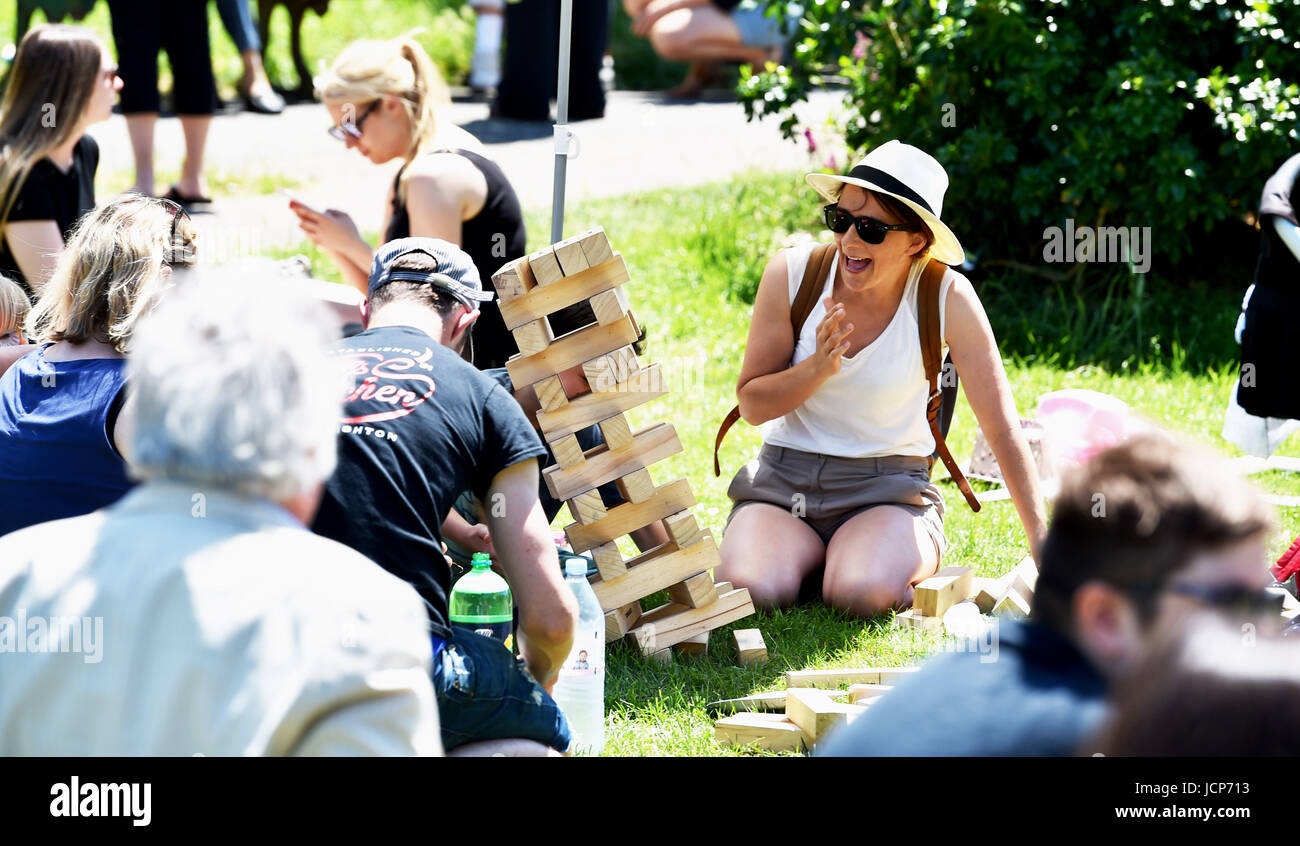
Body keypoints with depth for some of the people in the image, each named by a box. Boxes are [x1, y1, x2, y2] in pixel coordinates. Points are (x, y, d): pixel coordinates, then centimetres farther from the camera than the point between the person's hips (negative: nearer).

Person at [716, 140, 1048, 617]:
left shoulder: (947, 297, -12)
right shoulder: (792, 274, -8)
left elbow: (1003, 432, -8)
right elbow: (751, 405, 0)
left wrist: (1045, 549, -12)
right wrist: (819, 367, -20)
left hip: (889, 492, -2)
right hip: (784, 478, 2)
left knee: (861, 595, -32)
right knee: (749, 592, -27)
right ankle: (809, 558, 9)